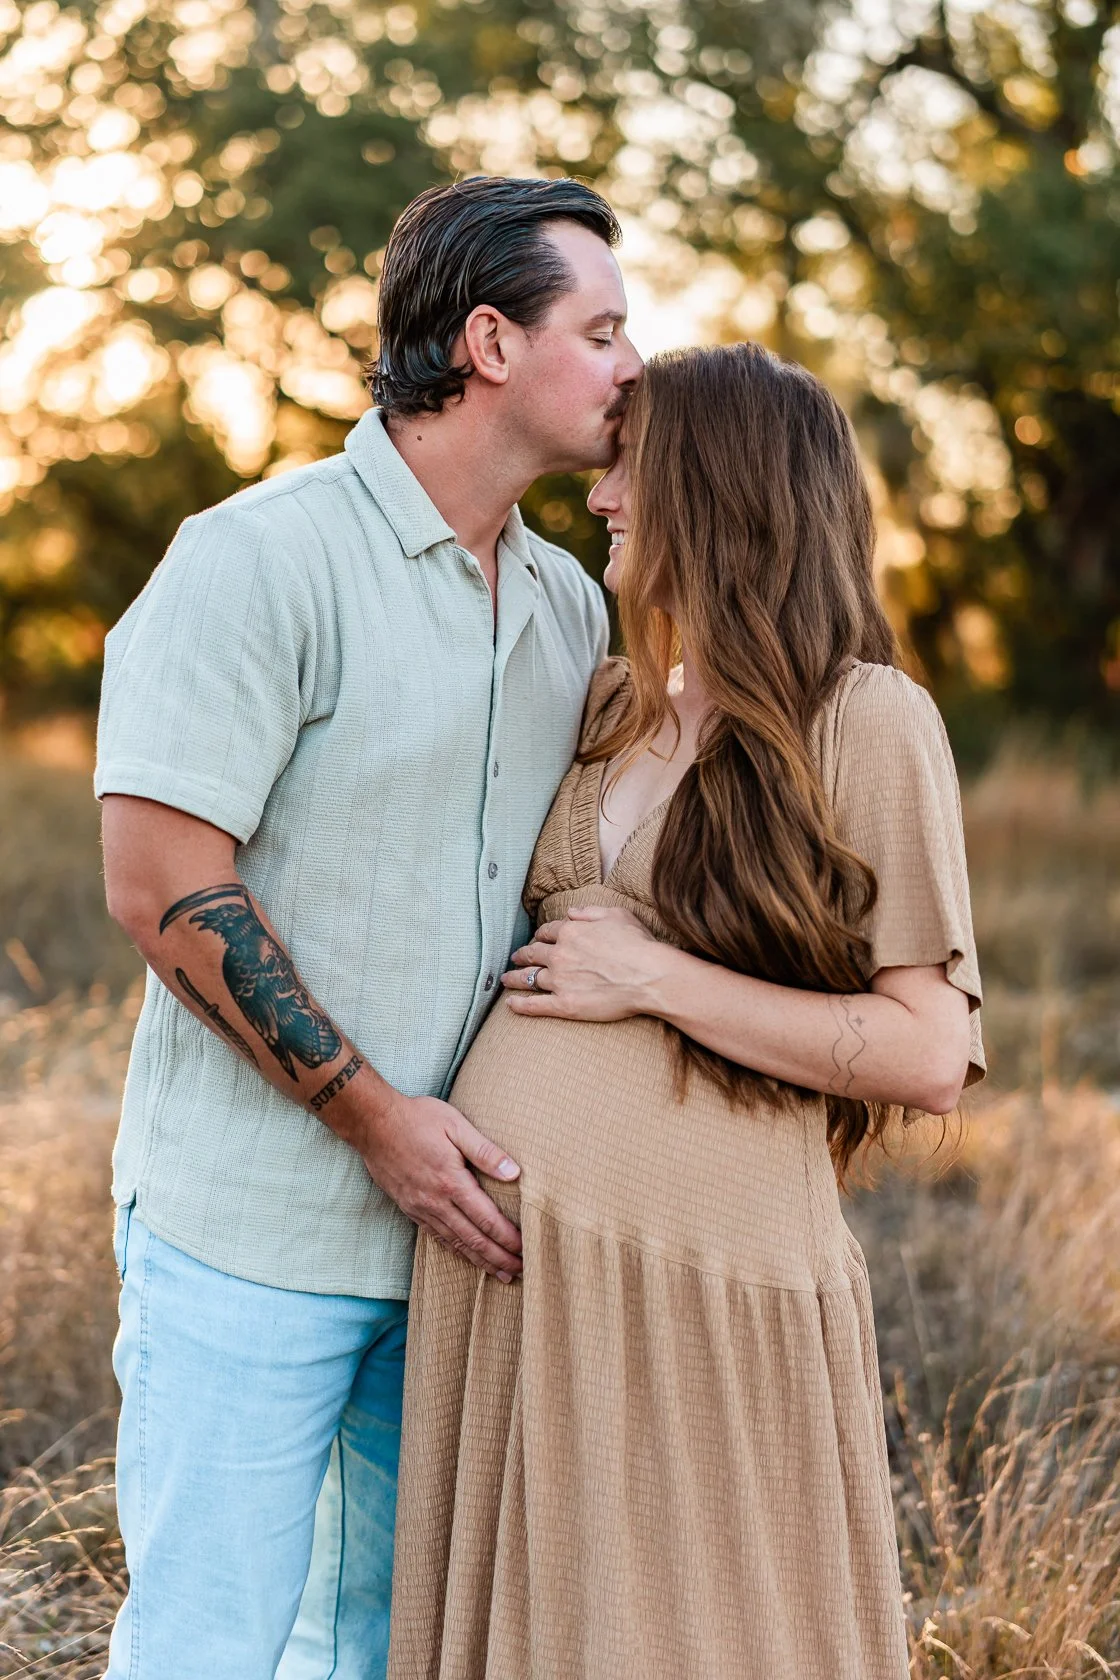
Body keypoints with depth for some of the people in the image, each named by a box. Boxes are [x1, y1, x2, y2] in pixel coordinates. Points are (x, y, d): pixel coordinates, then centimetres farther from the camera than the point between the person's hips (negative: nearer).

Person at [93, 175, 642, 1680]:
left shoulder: (570, 604, 11)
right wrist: (374, 1116, -16)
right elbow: (164, 887, -17)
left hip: (461, 1216, 7)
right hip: (258, 1226, -6)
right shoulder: (261, 557, -12)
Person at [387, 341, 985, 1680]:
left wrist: (656, 981, -12)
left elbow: (930, 1055, -13)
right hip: (503, 1240, 6)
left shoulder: (865, 720, -6)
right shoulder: (607, 708, 13)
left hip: (697, 1273, -6)